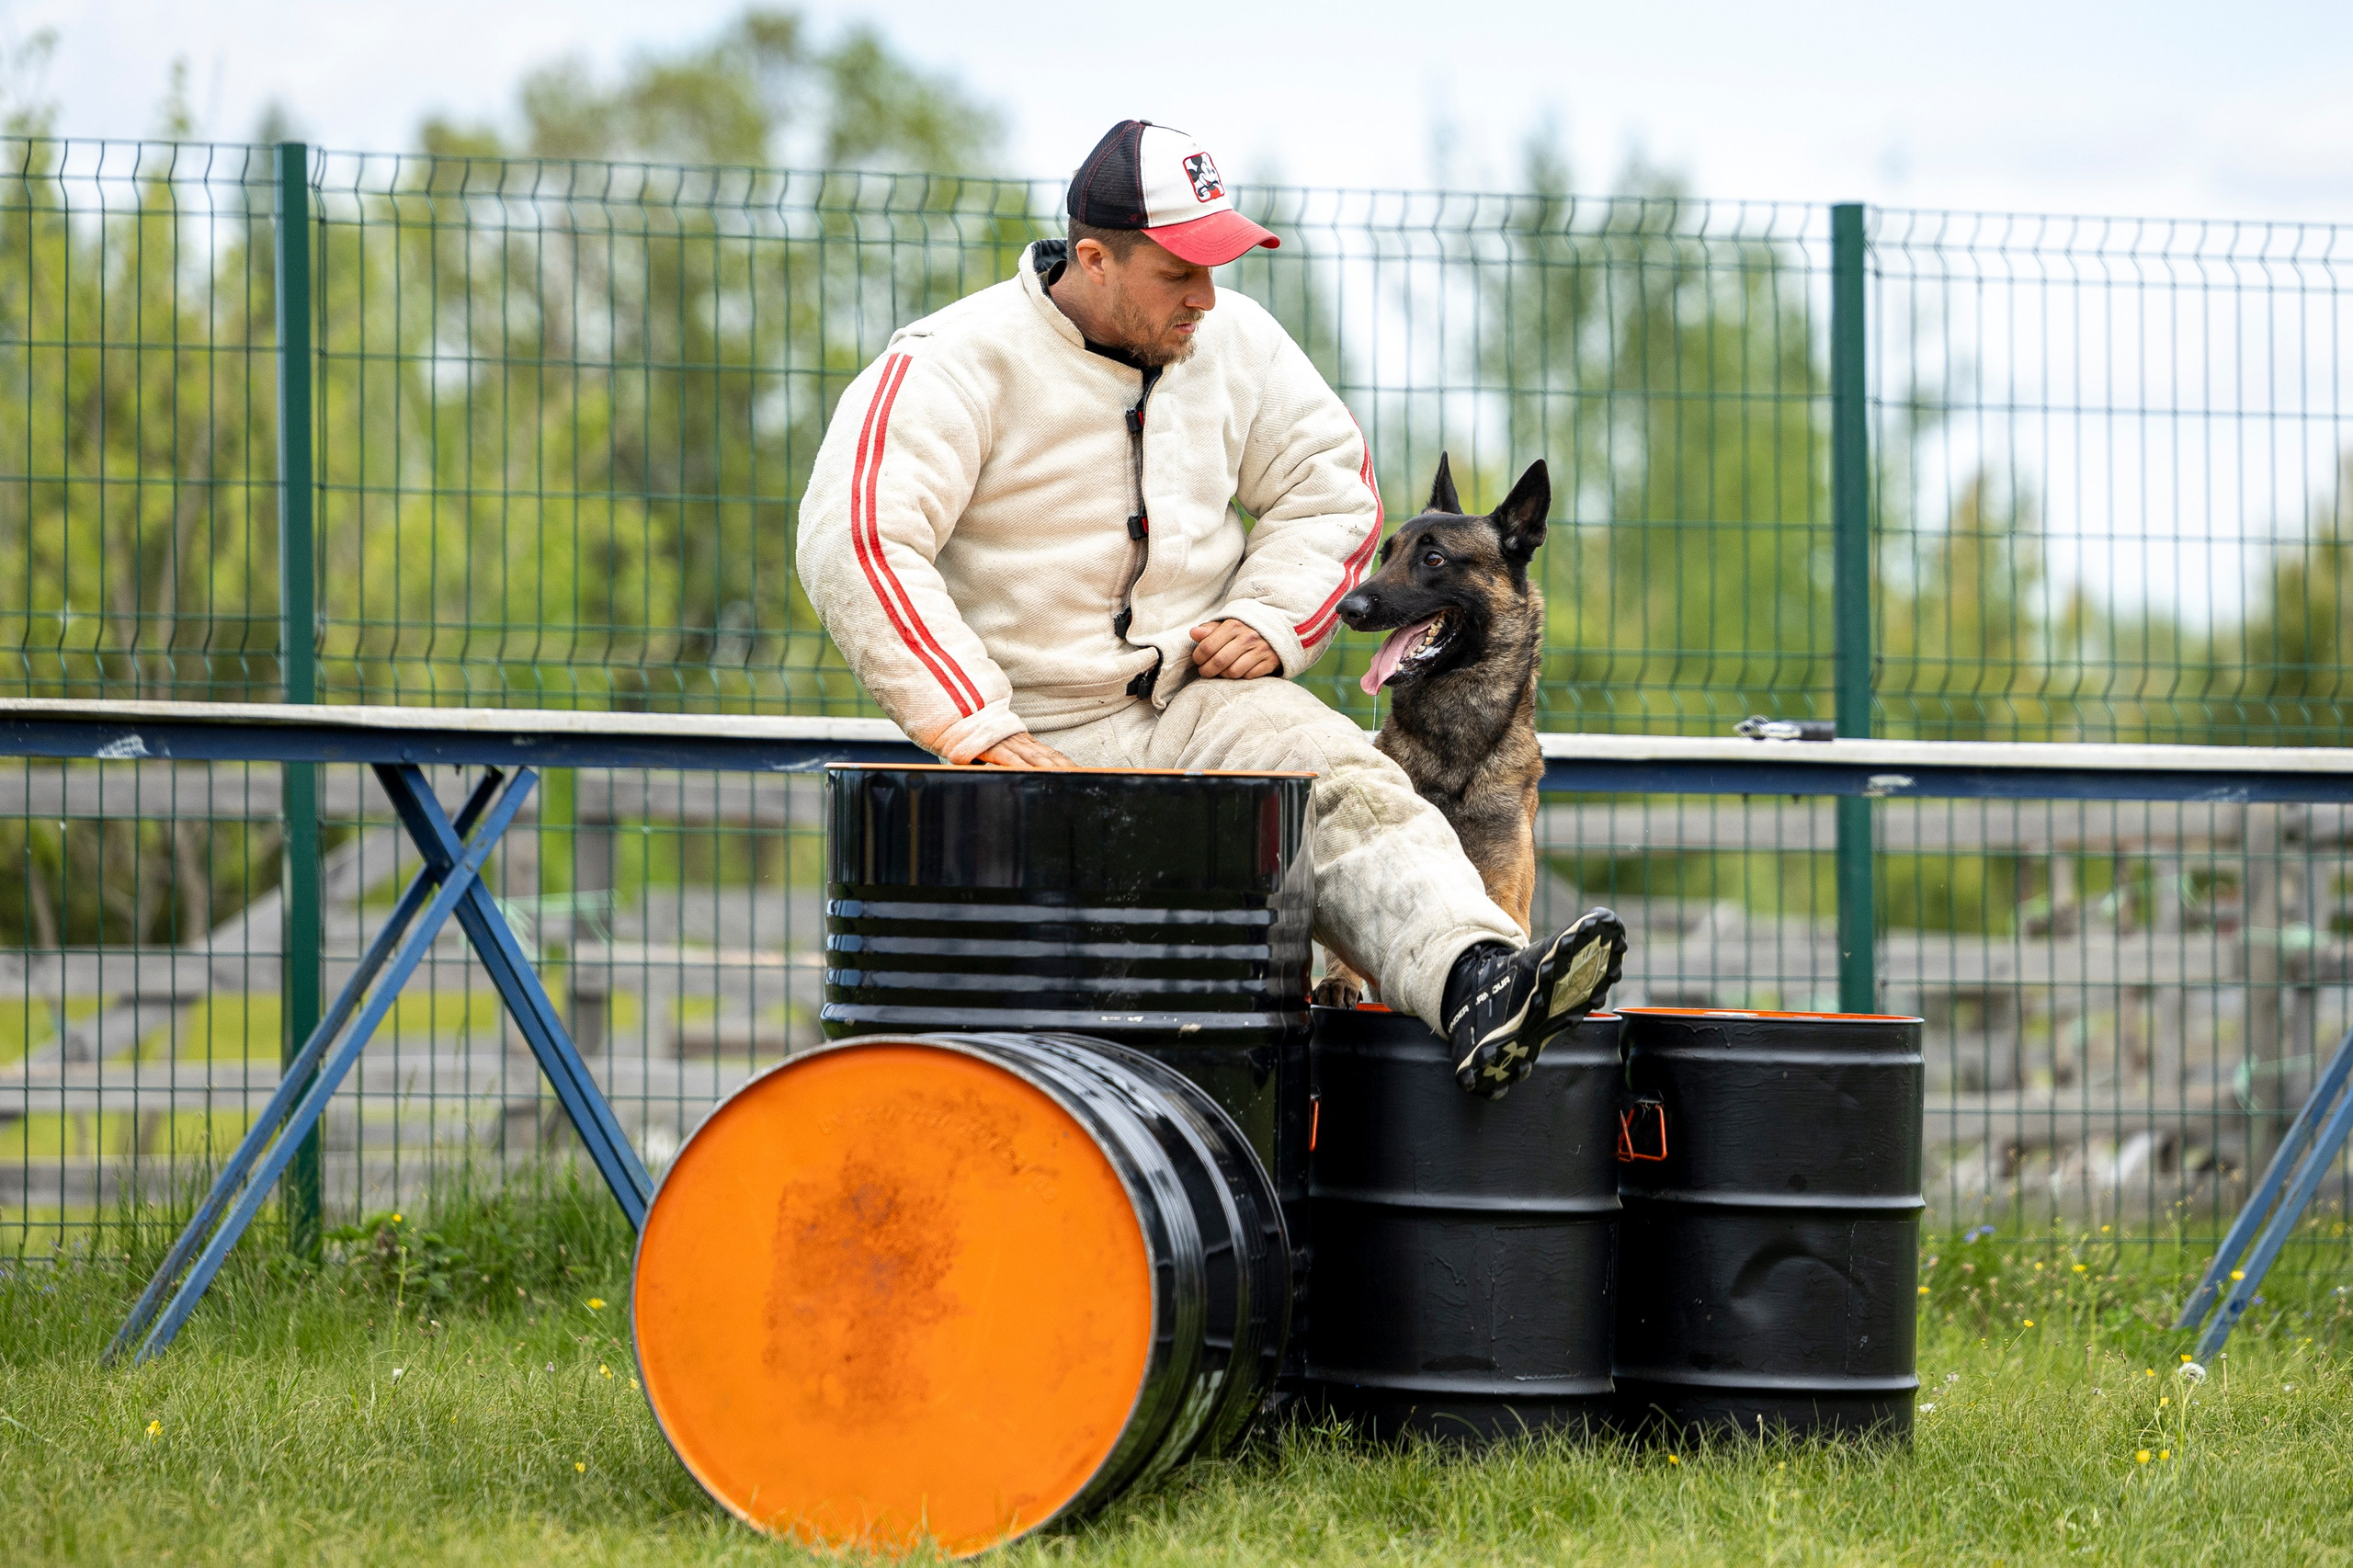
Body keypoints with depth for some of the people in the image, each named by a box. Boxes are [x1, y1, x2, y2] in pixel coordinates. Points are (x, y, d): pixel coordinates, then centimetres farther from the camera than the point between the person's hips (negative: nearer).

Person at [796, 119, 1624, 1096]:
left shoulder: (1232, 340, 10)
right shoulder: (958, 363, -8)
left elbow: (1331, 486, 22)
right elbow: (854, 544, -18)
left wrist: (1270, 621, 1)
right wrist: (978, 731, -25)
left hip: (1204, 700, 3)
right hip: (1038, 733, -3)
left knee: (1351, 786, -28)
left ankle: (1475, 979, -51)